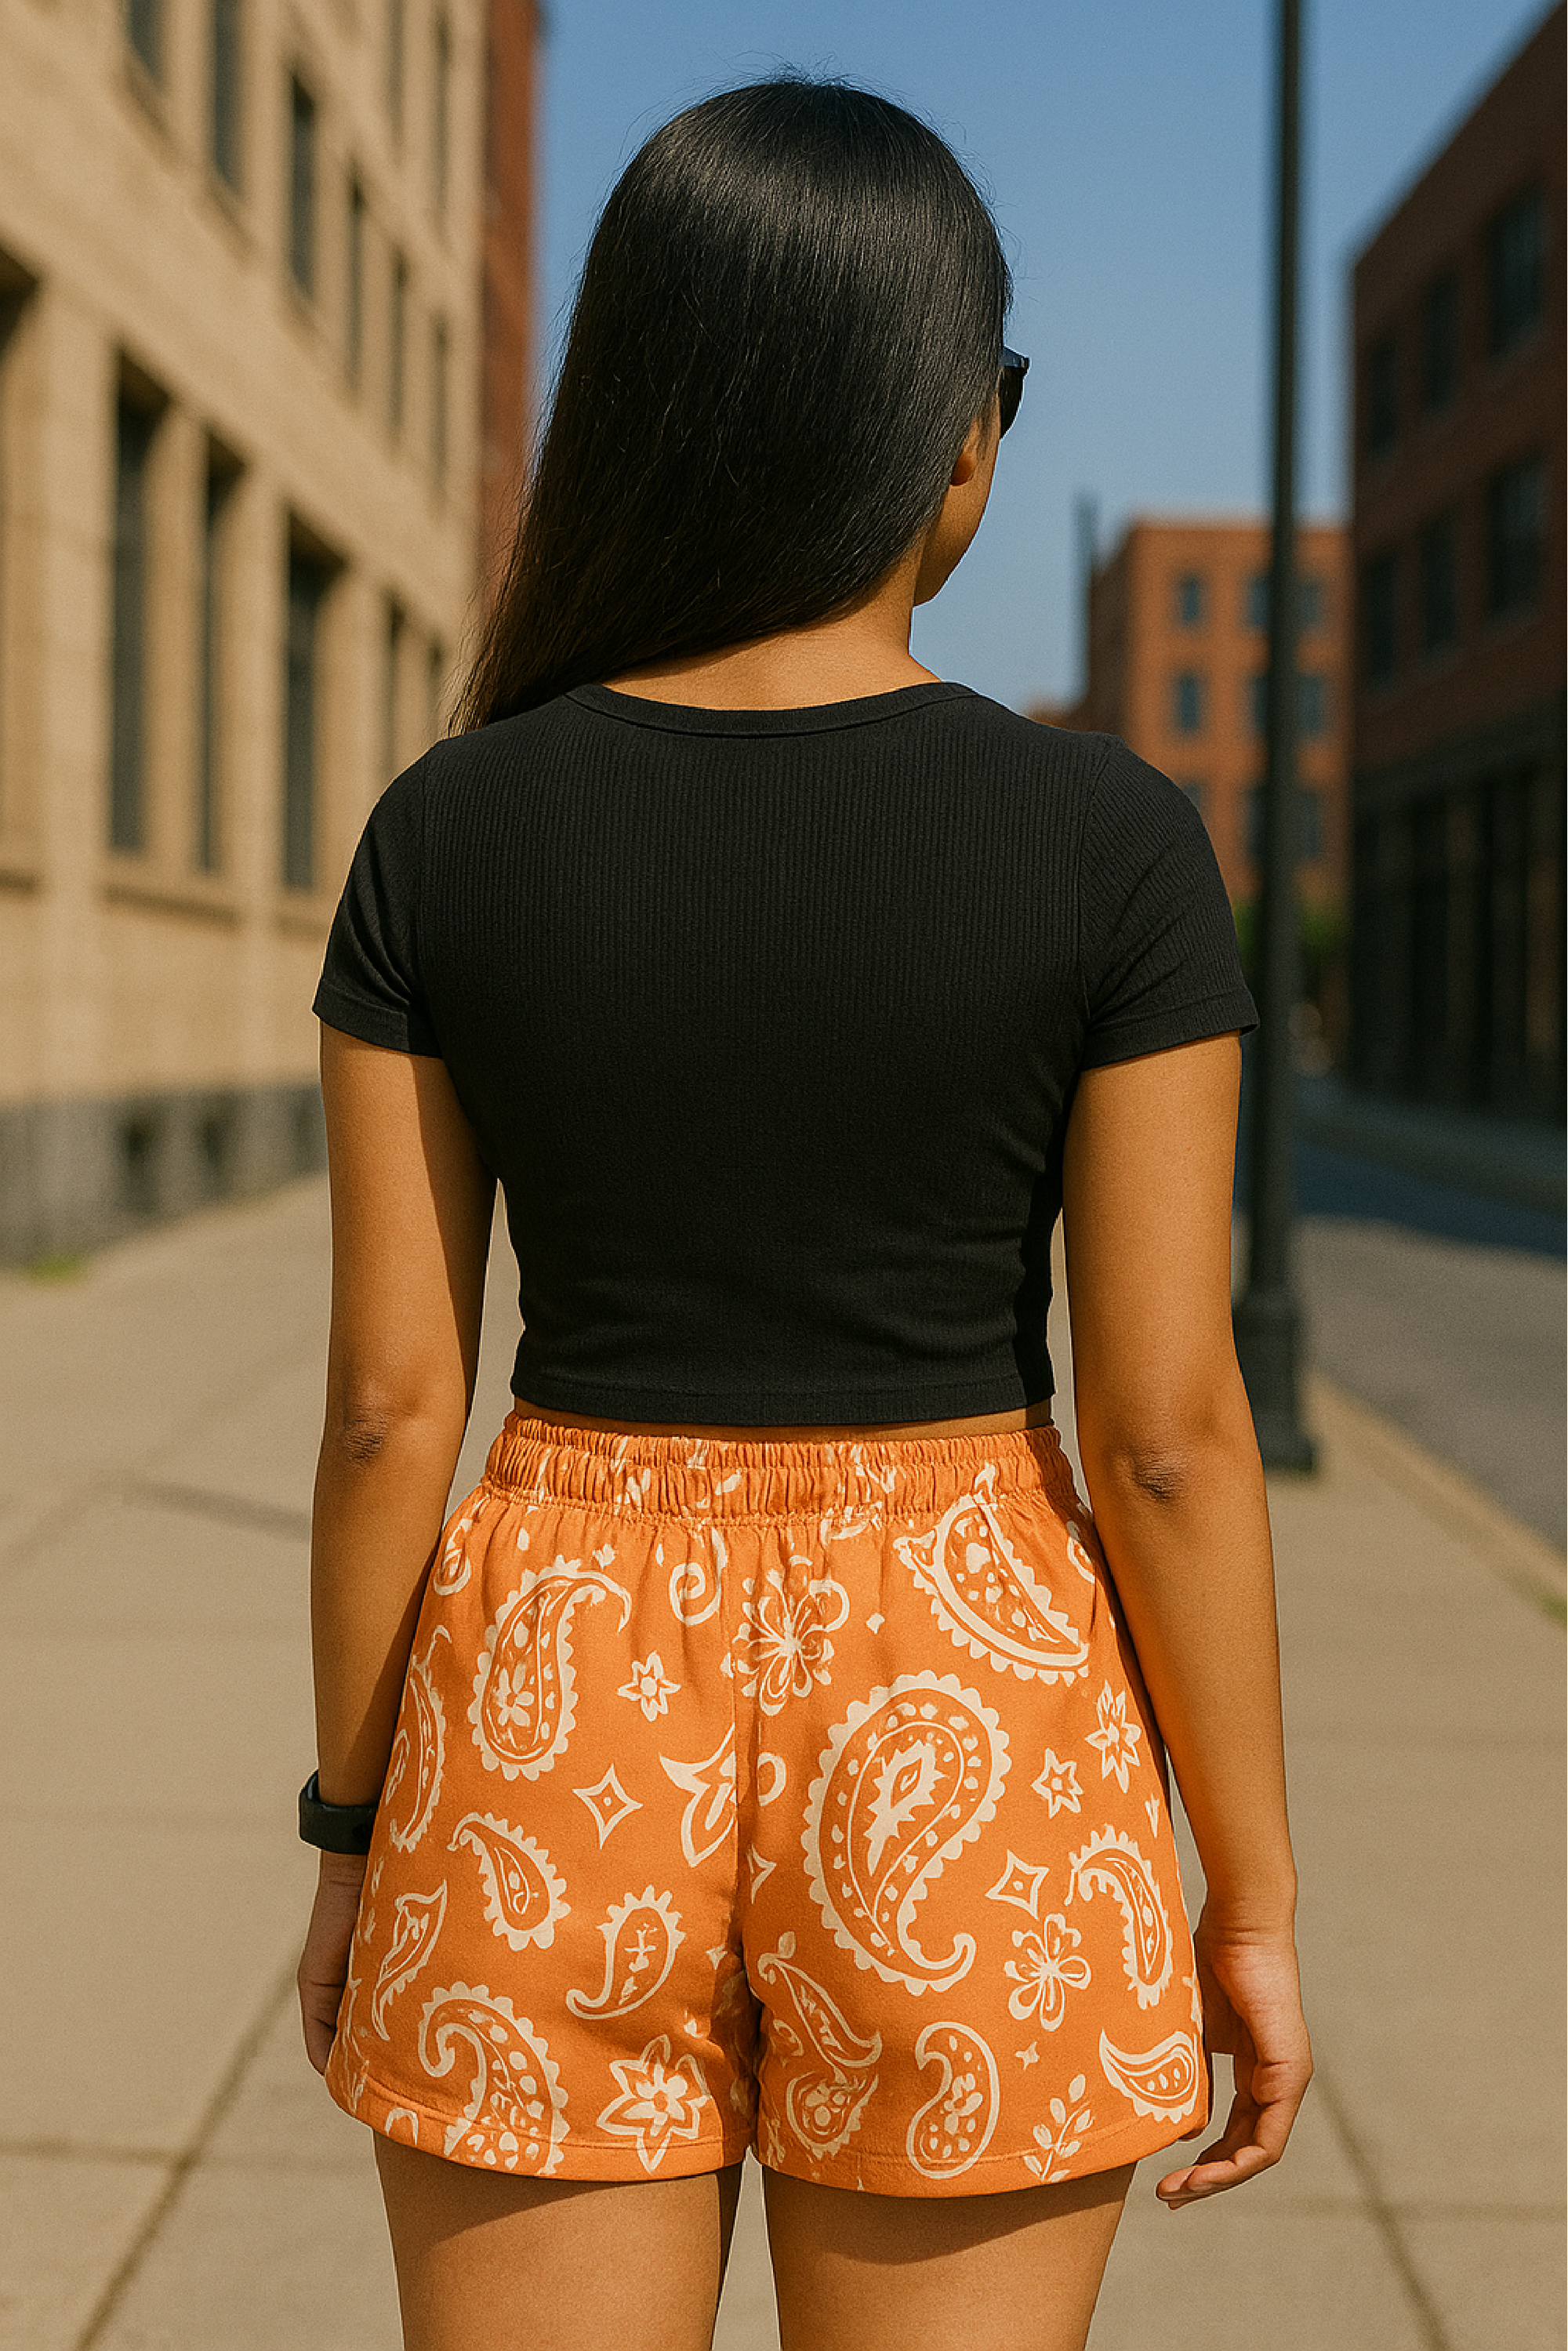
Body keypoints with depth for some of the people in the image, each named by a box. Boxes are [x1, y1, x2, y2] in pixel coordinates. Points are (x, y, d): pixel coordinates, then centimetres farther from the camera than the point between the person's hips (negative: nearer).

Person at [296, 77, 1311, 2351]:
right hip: (958, 1752, -1)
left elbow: (387, 1401, -2)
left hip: (554, 1739, 2)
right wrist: (1254, 1894, 2)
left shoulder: (446, 835, -4)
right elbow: (1171, 1431, -9)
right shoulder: (1110, 840, -10)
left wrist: (358, 1833, 10)